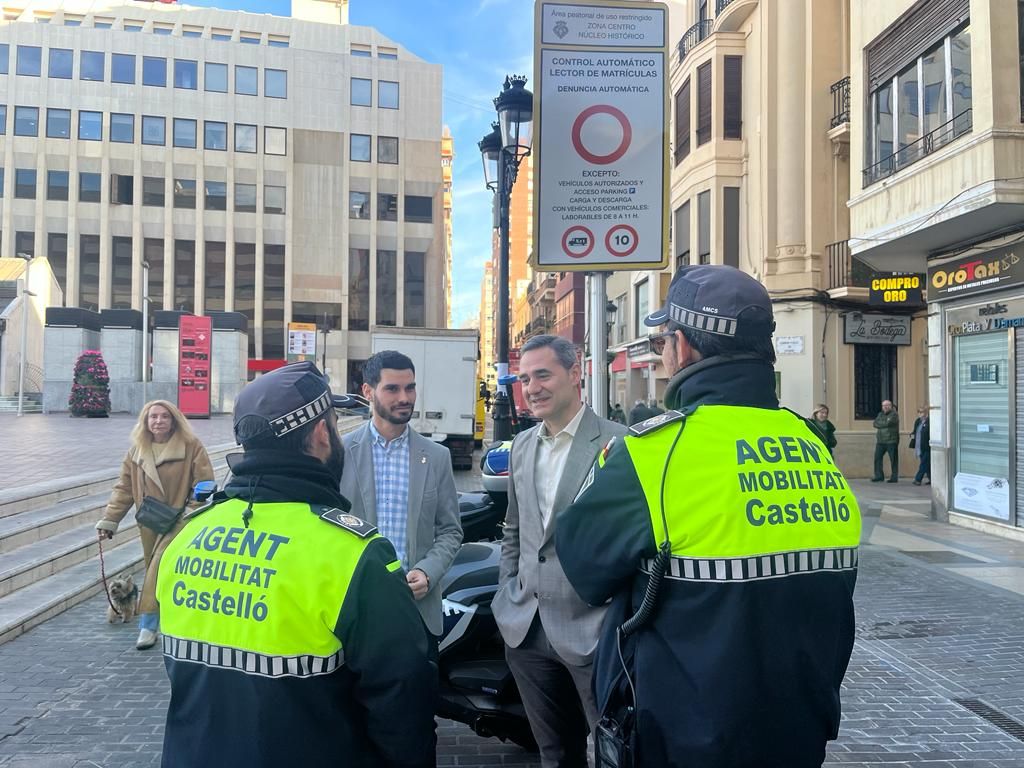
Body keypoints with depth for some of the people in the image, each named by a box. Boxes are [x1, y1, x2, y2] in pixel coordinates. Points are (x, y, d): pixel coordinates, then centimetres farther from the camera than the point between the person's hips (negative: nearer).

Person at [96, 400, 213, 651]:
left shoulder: (191, 447, -9)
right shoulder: (136, 451, 5)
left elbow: (204, 486, -9)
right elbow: (124, 488, 6)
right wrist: (109, 520, -1)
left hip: (178, 521, -5)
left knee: (158, 571, -13)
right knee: (154, 571, 12)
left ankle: (149, 625, -3)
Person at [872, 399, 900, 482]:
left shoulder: (894, 414, -4)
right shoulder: (880, 414, 17)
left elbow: (888, 423, -17)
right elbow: (875, 423, 5)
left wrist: (880, 424, -2)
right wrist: (884, 424, -9)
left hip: (891, 441, -6)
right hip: (880, 441, 6)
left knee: (893, 459, -2)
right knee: (877, 457, 3)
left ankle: (894, 477, 4)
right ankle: (879, 476, 10)